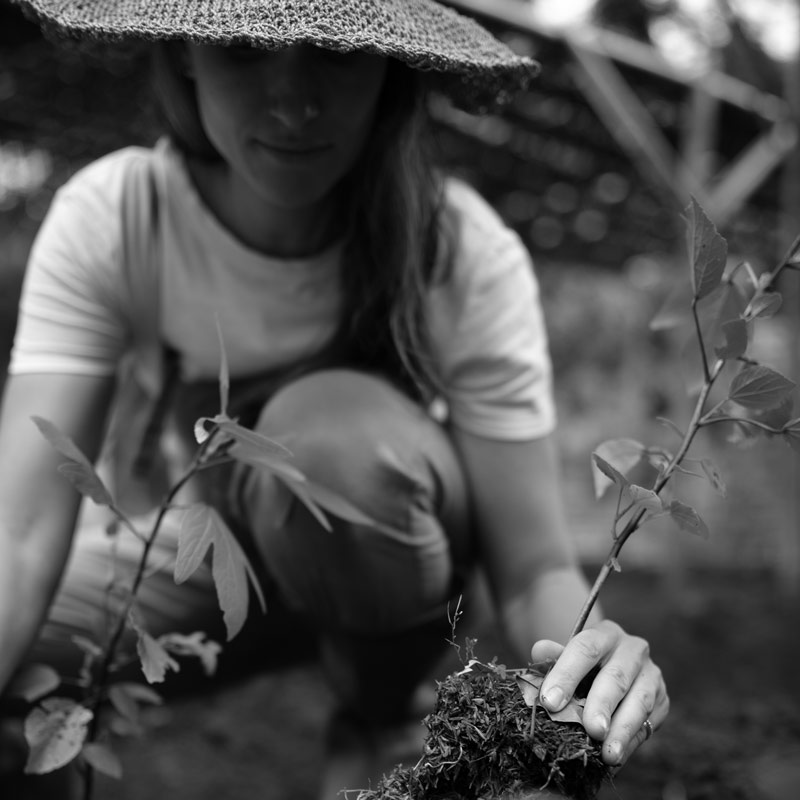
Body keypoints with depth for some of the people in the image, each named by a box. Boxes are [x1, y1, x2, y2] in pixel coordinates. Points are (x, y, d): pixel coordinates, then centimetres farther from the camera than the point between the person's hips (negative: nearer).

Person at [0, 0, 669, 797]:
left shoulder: (467, 257, -27)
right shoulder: (105, 219, -24)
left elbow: (533, 569, -26)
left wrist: (583, 649, -49)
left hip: (380, 540, -1)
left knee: (336, 430, -36)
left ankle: (381, 716, -5)